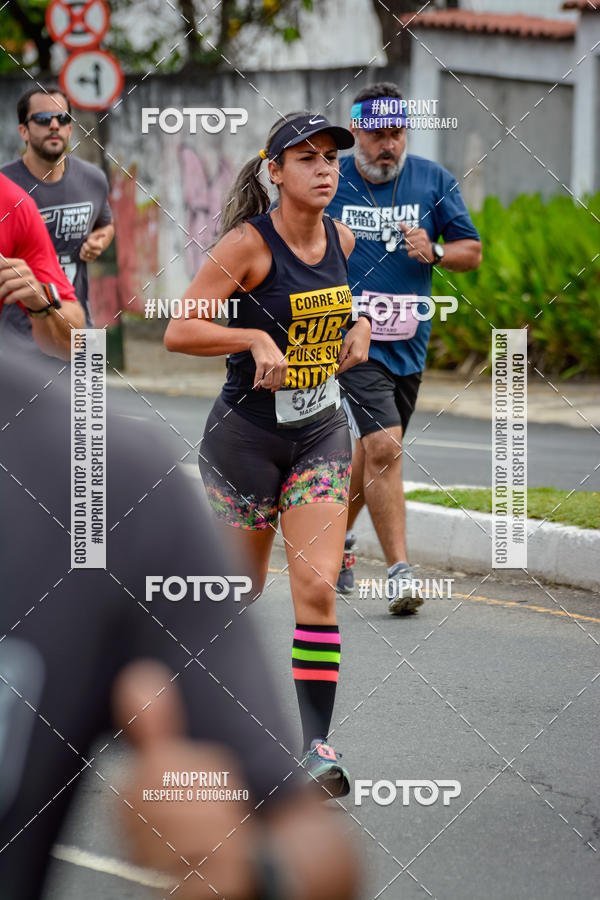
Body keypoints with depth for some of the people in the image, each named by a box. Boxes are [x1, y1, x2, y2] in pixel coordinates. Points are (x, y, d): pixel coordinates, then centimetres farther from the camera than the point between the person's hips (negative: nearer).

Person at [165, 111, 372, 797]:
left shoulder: (341, 239, 2)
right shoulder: (247, 243, -16)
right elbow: (178, 330, -20)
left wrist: (359, 324, 5)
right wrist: (256, 338, -30)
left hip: (321, 432, 4)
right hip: (245, 432, -4)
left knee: (317, 589, -9)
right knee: (242, 590, 8)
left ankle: (316, 742, -6)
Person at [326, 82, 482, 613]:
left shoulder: (433, 180, 4)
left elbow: (472, 252, 5)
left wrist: (433, 252, -14)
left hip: (408, 341, 4)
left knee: (375, 449, 15)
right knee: (383, 448, -17)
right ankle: (399, 573, -16)